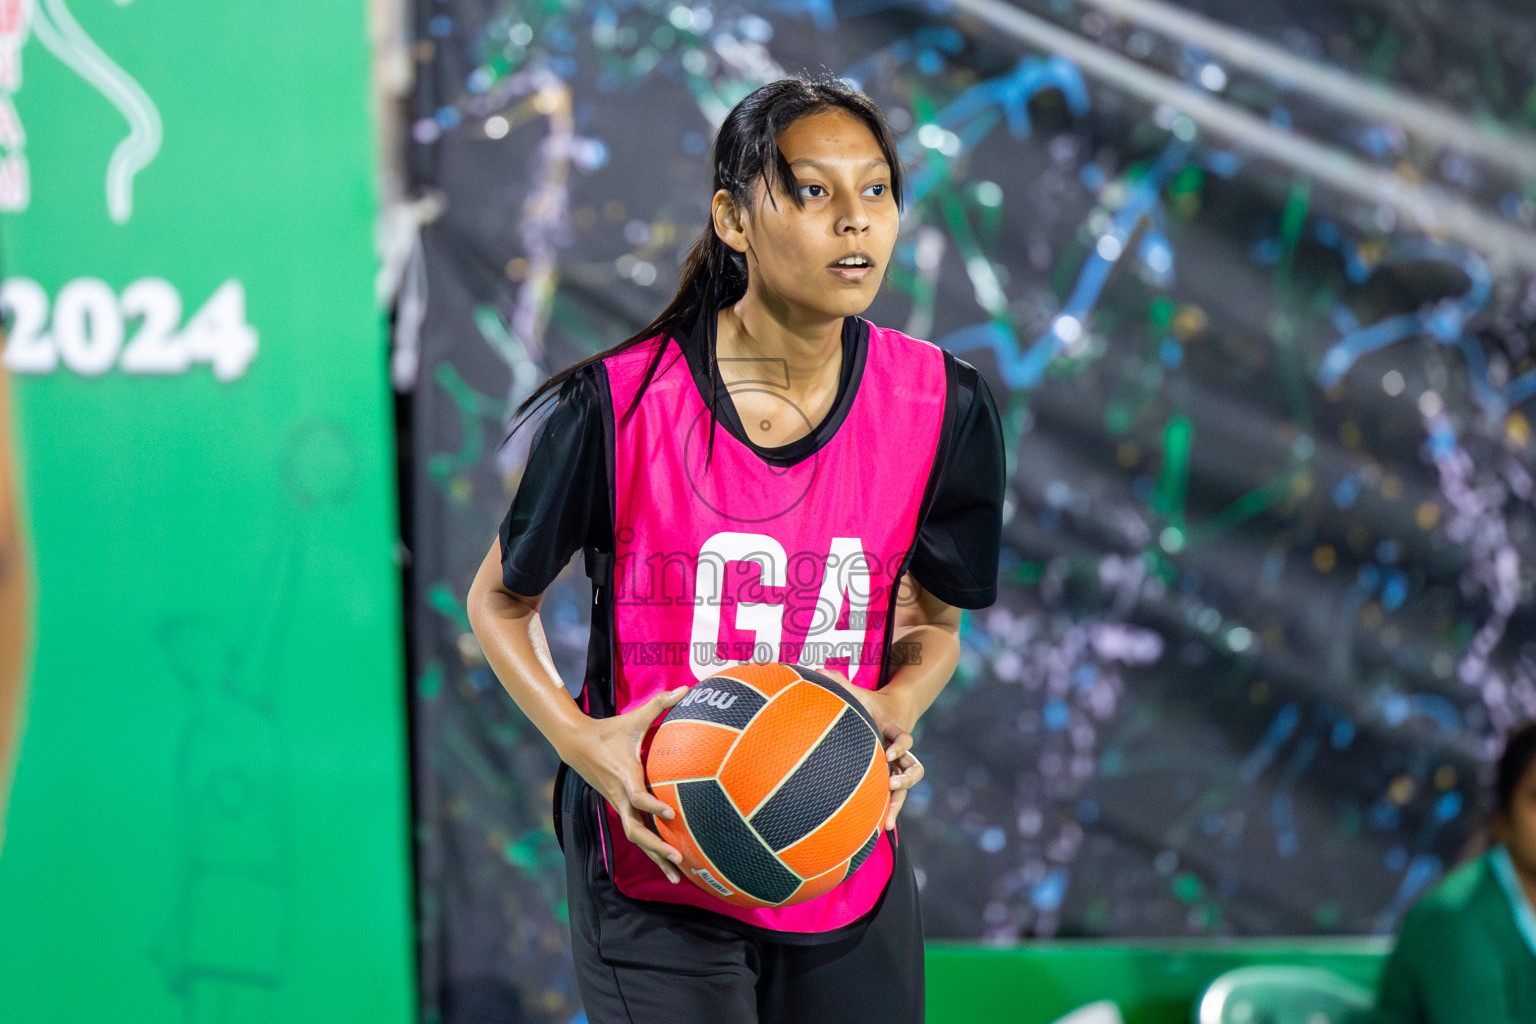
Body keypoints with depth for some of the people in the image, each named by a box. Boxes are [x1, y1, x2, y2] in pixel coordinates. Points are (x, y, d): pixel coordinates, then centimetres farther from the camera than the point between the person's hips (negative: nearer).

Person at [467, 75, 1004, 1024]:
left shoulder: (939, 405, -6)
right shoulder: (621, 403, -15)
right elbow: (500, 599, 0)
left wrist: (895, 710, -13)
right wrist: (582, 742, -17)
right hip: (658, 870, -3)